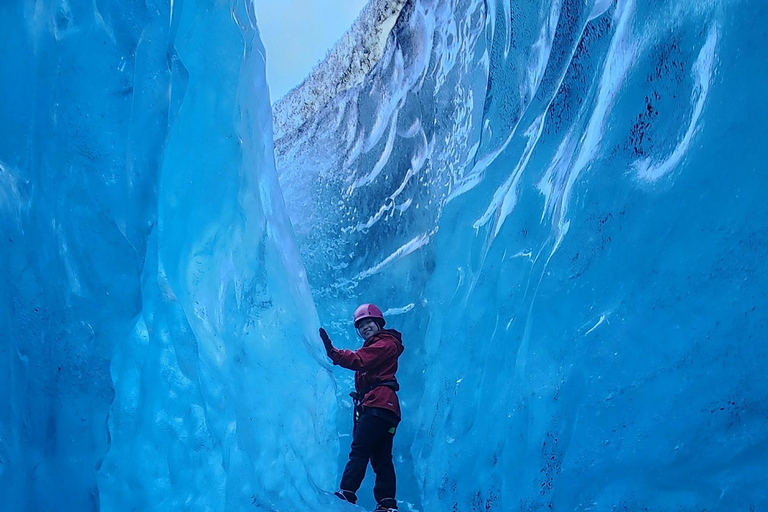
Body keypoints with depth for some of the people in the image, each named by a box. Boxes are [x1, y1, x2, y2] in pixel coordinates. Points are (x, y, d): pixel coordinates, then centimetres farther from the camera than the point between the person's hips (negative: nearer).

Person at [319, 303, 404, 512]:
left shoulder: (386, 344, -1)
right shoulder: (373, 347, 31)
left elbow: (359, 360, -18)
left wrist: (333, 352, -28)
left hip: (379, 403, -10)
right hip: (375, 405, 10)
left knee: (359, 450, -18)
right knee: (381, 457, 6)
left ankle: (346, 494, -24)